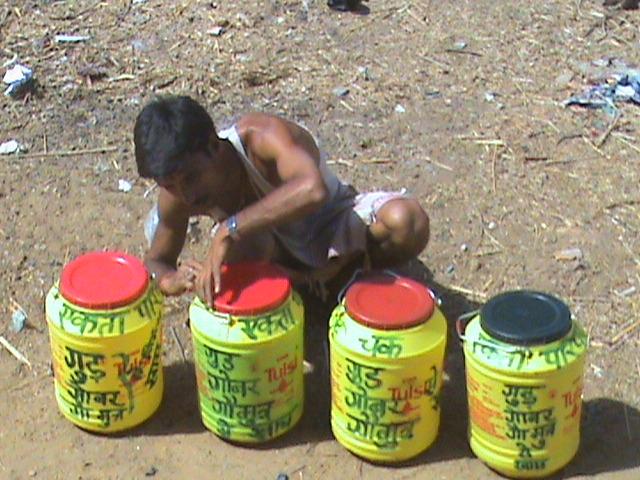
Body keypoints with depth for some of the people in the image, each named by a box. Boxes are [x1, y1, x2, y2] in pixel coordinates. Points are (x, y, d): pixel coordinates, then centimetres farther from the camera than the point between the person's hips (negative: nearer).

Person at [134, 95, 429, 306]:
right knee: (242, 247, -36)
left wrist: (229, 229, -57)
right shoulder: (176, 196, -20)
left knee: (407, 220, -33)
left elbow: (312, 189, -57)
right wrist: (172, 280, -31)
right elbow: (155, 261, -5)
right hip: (280, 247, 2)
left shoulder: (262, 136, -37)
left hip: (333, 227, -2)